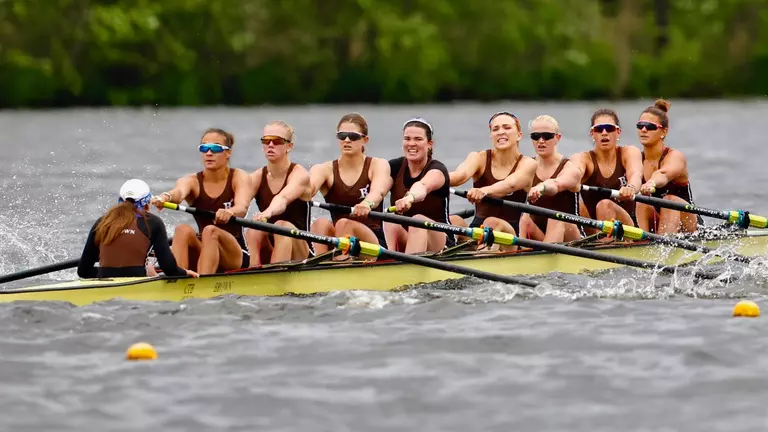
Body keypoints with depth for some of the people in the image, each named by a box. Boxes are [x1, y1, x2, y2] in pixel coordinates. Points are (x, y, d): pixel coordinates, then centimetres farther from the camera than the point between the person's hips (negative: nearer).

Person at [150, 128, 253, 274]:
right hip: (200, 258, 2)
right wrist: (166, 197, -48)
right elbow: (179, 192, -22)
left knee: (210, 231, -31)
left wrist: (229, 212, -48)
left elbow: (242, 208, -22)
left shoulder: (239, 177, 0)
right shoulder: (192, 181, 4)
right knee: (183, 230, -26)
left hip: (236, 257, -2)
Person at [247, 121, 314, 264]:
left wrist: (268, 212, -53)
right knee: (253, 230, -27)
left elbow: (283, 198, -30)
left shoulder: (299, 174, -7)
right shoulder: (257, 177, 5)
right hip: (266, 256, 3)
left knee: (282, 226, -32)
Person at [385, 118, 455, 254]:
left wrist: (410, 198, -59)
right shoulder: (394, 167, 5)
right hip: (402, 241, 3)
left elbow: (423, 186, -35)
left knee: (418, 220, -34)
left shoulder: (437, 169, -9)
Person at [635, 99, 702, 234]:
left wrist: (652, 184, -59)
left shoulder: (675, 157, -15)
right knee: (642, 204, -23)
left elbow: (664, 175, -37)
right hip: (654, 229, 4)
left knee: (671, 199, -31)